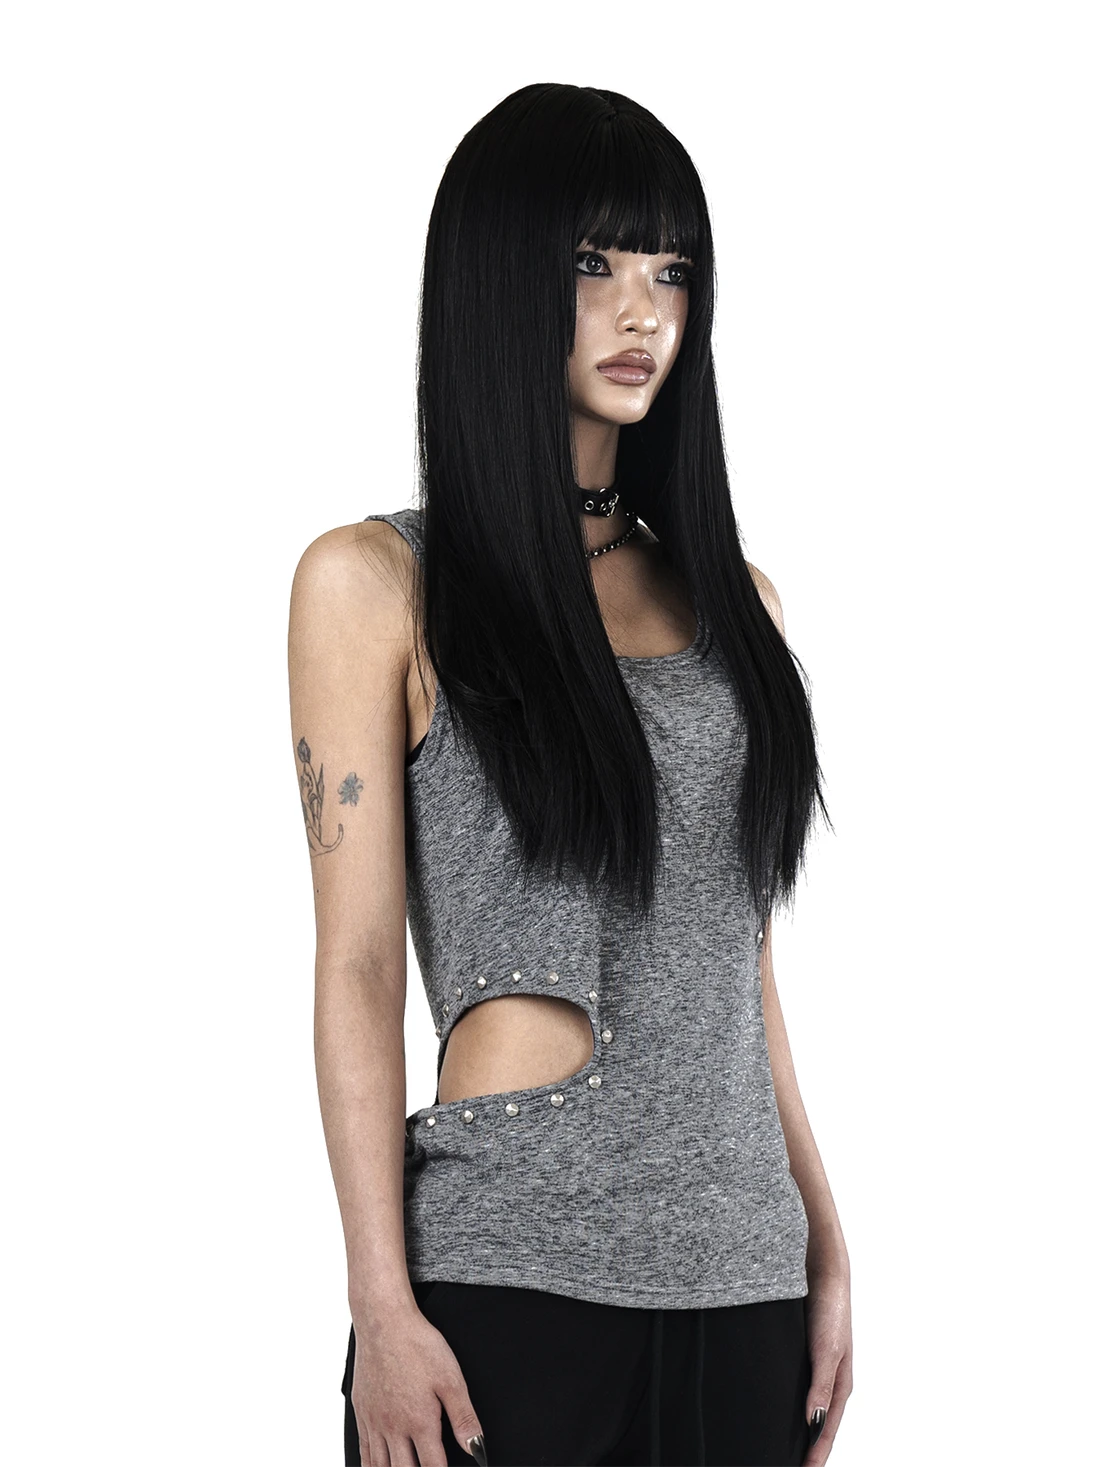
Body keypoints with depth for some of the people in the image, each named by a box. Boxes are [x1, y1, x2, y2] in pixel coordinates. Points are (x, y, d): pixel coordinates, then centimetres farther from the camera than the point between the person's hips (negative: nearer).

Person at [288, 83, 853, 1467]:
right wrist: (382, 1306, -12)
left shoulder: (730, 598, 13)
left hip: (739, 1267, 5)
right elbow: (358, 967, -6)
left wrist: (824, 1249, 11)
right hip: (512, 1262, -4)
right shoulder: (378, 582, -1)